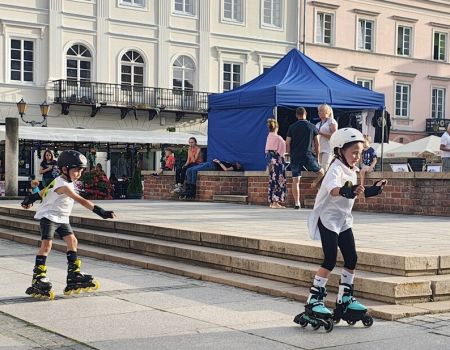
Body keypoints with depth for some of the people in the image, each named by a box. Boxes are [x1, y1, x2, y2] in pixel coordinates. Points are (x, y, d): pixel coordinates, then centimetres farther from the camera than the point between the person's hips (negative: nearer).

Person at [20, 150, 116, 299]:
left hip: (62, 219, 10)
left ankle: (74, 276, 6)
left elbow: (45, 190, 18)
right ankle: (38, 279, -19)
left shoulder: (64, 181, 5)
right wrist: (99, 210, -44)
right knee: (46, 243, -18)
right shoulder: (63, 185, -26)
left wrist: (32, 197, 29)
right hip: (49, 217, -10)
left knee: (72, 241, 3)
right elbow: (81, 200, -37)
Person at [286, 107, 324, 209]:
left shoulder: (292, 127, 4)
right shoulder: (312, 127, 4)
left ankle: (297, 203, -1)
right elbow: (317, 144, 6)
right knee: (321, 173, 21)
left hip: (295, 157, 1)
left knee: (295, 181, 2)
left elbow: (287, 144, 1)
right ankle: (315, 184, -1)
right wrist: (317, 156, 17)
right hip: (308, 156, -1)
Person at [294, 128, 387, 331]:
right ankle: (314, 301, -7)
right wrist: (347, 191, -60)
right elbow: (333, 189, -41)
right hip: (328, 219, -9)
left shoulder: (351, 171, 10)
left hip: (343, 220, 9)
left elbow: (356, 194, 26)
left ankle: (344, 299, 19)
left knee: (351, 258, 7)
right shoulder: (336, 169, -19)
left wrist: (374, 190, 18)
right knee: (330, 260, -12)